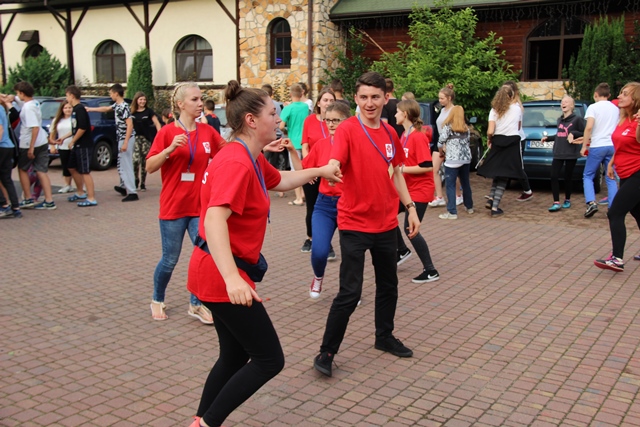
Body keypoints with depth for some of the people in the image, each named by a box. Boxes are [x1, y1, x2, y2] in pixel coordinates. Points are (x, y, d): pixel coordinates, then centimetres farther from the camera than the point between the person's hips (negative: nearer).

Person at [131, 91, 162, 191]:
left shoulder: (149, 111, 2)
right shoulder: (132, 112, 6)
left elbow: (157, 123, -1)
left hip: (146, 138, 0)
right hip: (136, 138, 0)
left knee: (144, 162, 5)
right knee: (136, 160, -13)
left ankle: (143, 183, 15)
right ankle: (136, 180, 10)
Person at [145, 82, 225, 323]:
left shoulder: (208, 131, 2)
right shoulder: (167, 132, -8)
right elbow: (149, 167, -10)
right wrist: (170, 148, -25)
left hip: (201, 206, 3)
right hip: (173, 206, -3)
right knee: (170, 259, 7)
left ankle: (196, 305, 18)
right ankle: (157, 301, 32)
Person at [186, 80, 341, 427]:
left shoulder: (252, 159, 10)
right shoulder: (236, 163, -21)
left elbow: (280, 181, 32)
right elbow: (215, 219, -33)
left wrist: (320, 171, 33)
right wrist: (232, 278, -42)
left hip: (220, 272, 10)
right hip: (221, 273, -10)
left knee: (236, 356, 18)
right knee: (269, 360, -3)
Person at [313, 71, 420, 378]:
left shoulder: (390, 133, 6)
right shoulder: (347, 129, -13)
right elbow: (333, 165, -28)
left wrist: (410, 207, 13)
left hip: (386, 223, 7)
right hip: (355, 224, -6)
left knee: (388, 284, 19)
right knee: (350, 293, -6)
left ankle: (384, 337, 40)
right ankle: (326, 352, 9)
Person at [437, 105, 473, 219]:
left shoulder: (448, 127, -6)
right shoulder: (466, 128, 10)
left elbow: (440, 143, -7)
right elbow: (467, 142, 12)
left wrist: (441, 153, 13)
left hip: (452, 160, -6)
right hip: (466, 158, 6)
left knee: (450, 185, -4)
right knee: (465, 183, 20)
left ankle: (452, 212, -8)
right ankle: (469, 207, 33)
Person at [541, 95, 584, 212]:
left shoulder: (577, 119, -2)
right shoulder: (559, 120, 16)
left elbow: (584, 134, -4)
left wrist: (573, 133, -18)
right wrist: (548, 138, 20)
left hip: (571, 154, -5)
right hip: (558, 153, 5)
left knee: (568, 177, 5)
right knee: (554, 177, -7)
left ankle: (567, 200, 24)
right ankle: (556, 203, -4)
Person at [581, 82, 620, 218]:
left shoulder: (593, 107, -4)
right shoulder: (616, 109, 13)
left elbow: (589, 127, -15)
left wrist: (584, 146, -9)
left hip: (597, 147, -4)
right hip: (612, 146, 5)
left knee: (588, 176, 7)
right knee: (611, 178, 10)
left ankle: (591, 202, -11)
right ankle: (613, 208, 4)